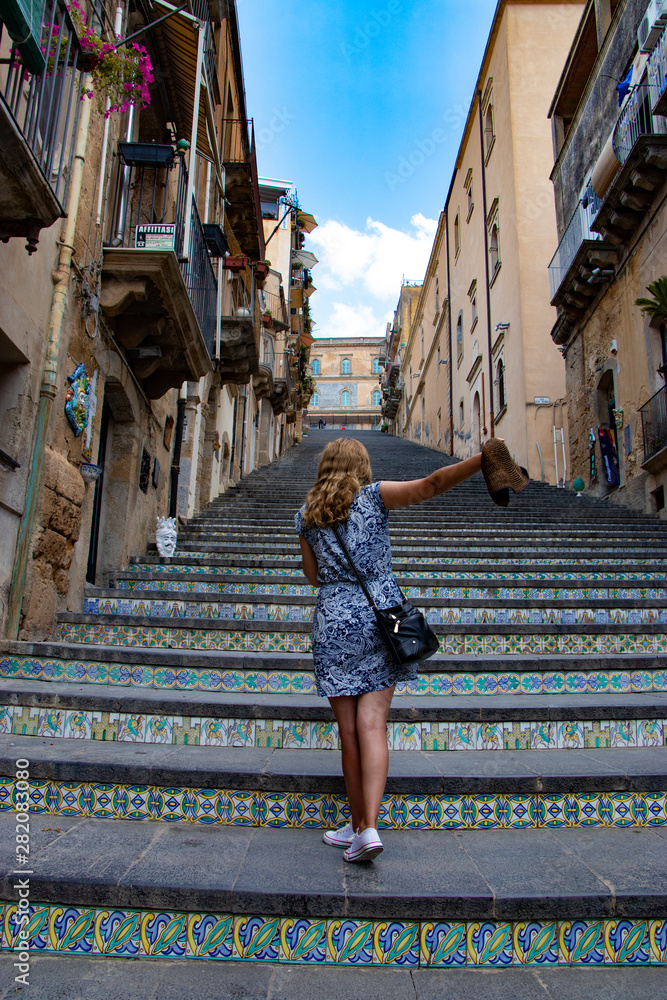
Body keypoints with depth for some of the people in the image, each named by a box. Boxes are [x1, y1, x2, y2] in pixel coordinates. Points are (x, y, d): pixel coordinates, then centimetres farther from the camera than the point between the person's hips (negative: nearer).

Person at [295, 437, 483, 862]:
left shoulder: (307, 516, 9)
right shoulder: (375, 496, 1)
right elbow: (431, 484, -12)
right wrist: (483, 459, -15)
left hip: (333, 623, 1)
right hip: (379, 617, -1)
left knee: (350, 730, 7)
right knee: (372, 723, -1)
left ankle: (359, 827, 19)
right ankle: (368, 826, -9)